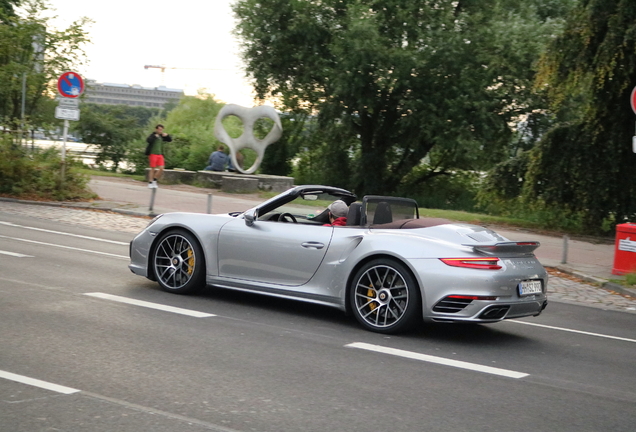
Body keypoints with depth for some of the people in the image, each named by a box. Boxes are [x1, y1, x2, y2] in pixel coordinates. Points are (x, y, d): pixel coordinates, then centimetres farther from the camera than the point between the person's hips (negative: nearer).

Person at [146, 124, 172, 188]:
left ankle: (154, 180, 11)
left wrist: (167, 135, 1)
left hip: (160, 154, 5)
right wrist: (155, 136, -23)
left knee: (161, 169, -5)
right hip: (153, 154, -5)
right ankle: (150, 183, 7)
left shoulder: (162, 136, 13)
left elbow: (170, 140, 18)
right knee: (153, 169, -3)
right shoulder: (152, 135, -5)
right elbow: (148, 140, -26)